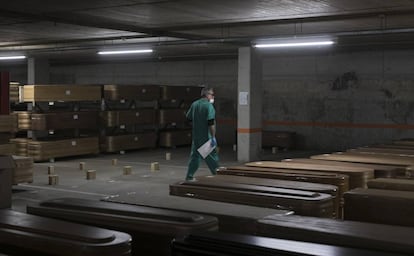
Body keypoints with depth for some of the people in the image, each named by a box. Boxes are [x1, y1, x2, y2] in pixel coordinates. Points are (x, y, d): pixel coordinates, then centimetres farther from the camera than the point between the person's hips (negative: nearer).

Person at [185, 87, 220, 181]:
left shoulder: (194, 104, 8)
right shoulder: (209, 106, -14)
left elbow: (188, 117, 17)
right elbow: (211, 123, -21)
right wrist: (213, 137, -20)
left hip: (196, 136, 7)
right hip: (206, 136, -6)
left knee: (194, 155, 14)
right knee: (212, 156, 1)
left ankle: (189, 176, 16)